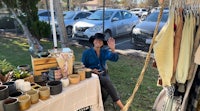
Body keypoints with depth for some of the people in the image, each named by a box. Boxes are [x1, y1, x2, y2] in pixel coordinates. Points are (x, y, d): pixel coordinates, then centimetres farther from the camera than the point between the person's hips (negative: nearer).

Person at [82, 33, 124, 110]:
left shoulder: (105, 52, 6)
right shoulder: (86, 53, 0)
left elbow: (114, 58, -13)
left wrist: (113, 49, -32)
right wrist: (91, 70, -17)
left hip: (103, 74, 3)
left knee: (106, 82, -33)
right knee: (107, 82, -32)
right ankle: (121, 106, -28)